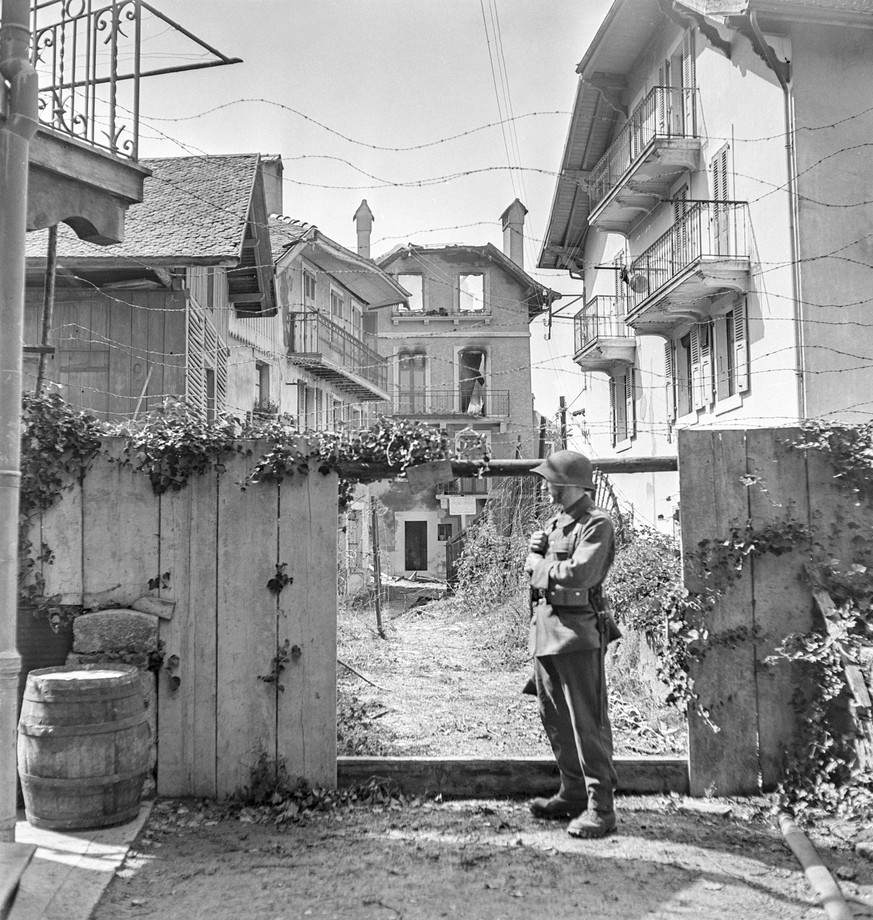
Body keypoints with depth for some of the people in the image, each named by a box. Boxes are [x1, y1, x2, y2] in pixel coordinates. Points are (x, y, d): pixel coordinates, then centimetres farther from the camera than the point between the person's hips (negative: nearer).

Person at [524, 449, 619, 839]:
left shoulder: (596, 524, -8)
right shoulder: (555, 522, 19)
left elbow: (580, 572, -20)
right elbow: (532, 567, 19)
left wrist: (542, 565, -6)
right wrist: (536, 552, -1)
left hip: (577, 632, -9)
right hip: (544, 628, 9)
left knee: (587, 722, -5)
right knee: (554, 718, 15)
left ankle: (601, 808, 2)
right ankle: (574, 793, 27)